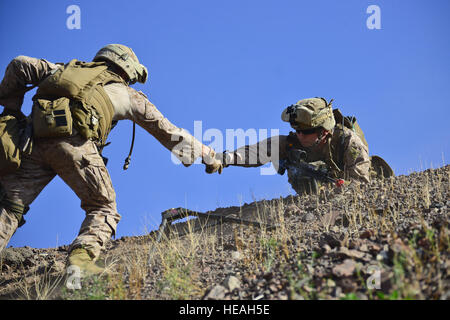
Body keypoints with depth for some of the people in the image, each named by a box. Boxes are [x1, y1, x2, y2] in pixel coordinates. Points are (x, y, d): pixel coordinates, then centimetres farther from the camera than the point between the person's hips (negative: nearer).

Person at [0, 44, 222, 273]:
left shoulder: (66, 69, 35)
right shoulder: (125, 94, 26)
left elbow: (20, 65, 27)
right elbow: (167, 131, 28)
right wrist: (207, 155, 37)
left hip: (36, 139, 4)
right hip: (73, 142, -3)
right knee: (102, 209, 12)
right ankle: (80, 258, -12)